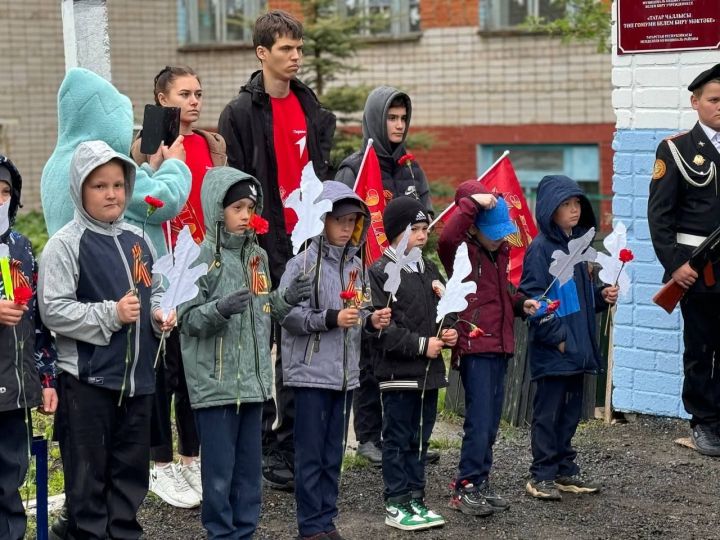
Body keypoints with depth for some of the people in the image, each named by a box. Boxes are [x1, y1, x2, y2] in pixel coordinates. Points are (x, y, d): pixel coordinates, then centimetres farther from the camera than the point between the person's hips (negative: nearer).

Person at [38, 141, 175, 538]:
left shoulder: (137, 240, 10)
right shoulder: (66, 244, -9)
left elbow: (154, 290, 23)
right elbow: (53, 310, -15)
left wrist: (159, 314, 3)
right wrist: (110, 314, -19)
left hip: (137, 375, 6)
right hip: (87, 378, -6)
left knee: (132, 467, 14)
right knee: (89, 472, 1)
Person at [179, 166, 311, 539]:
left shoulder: (258, 256, 11)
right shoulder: (201, 256, -10)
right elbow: (188, 319, -12)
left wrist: (285, 299, 0)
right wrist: (220, 309, -29)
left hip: (253, 379, 6)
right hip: (215, 381, -6)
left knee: (250, 466, 13)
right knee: (219, 469, 1)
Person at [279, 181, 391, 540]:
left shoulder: (356, 265, 9)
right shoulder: (303, 263, -9)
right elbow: (287, 314, -15)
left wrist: (371, 320, -3)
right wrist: (331, 319, -23)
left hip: (345, 373, 6)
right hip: (312, 372, -6)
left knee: (334, 453, 12)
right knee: (310, 455, 1)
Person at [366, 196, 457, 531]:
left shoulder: (429, 270, 14)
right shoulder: (380, 272, -10)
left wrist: (449, 332, 2)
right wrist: (421, 344, -18)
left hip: (429, 371, 7)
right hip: (398, 373, -7)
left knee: (420, 439, 13)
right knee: (398, 440, 1)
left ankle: (415, 499, 21)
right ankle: (396, 505, 8)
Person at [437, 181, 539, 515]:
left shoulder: (500, 252, 15)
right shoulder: (462, 251, -10)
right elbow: (446, 238, -35)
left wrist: (520, 304, 10)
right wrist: (472, 203, -30)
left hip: (500, 346, 8)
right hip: (475, 346, -8)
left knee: (491, 422, 13)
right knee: (479, 421, -8)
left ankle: (480, 483, 22)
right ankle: (465, 488, 1)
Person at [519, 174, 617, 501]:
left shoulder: (576, 244, 13)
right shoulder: (540, 248, -12)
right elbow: (533, 299, -16)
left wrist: (602, 296, 5)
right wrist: (556, 337, -18)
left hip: (578, 347, 8)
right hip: (551, 350, -8)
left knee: (570, 411, 14)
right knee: (547, 411, -1)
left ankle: (565, 470, 24)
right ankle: (542, 475, 7)